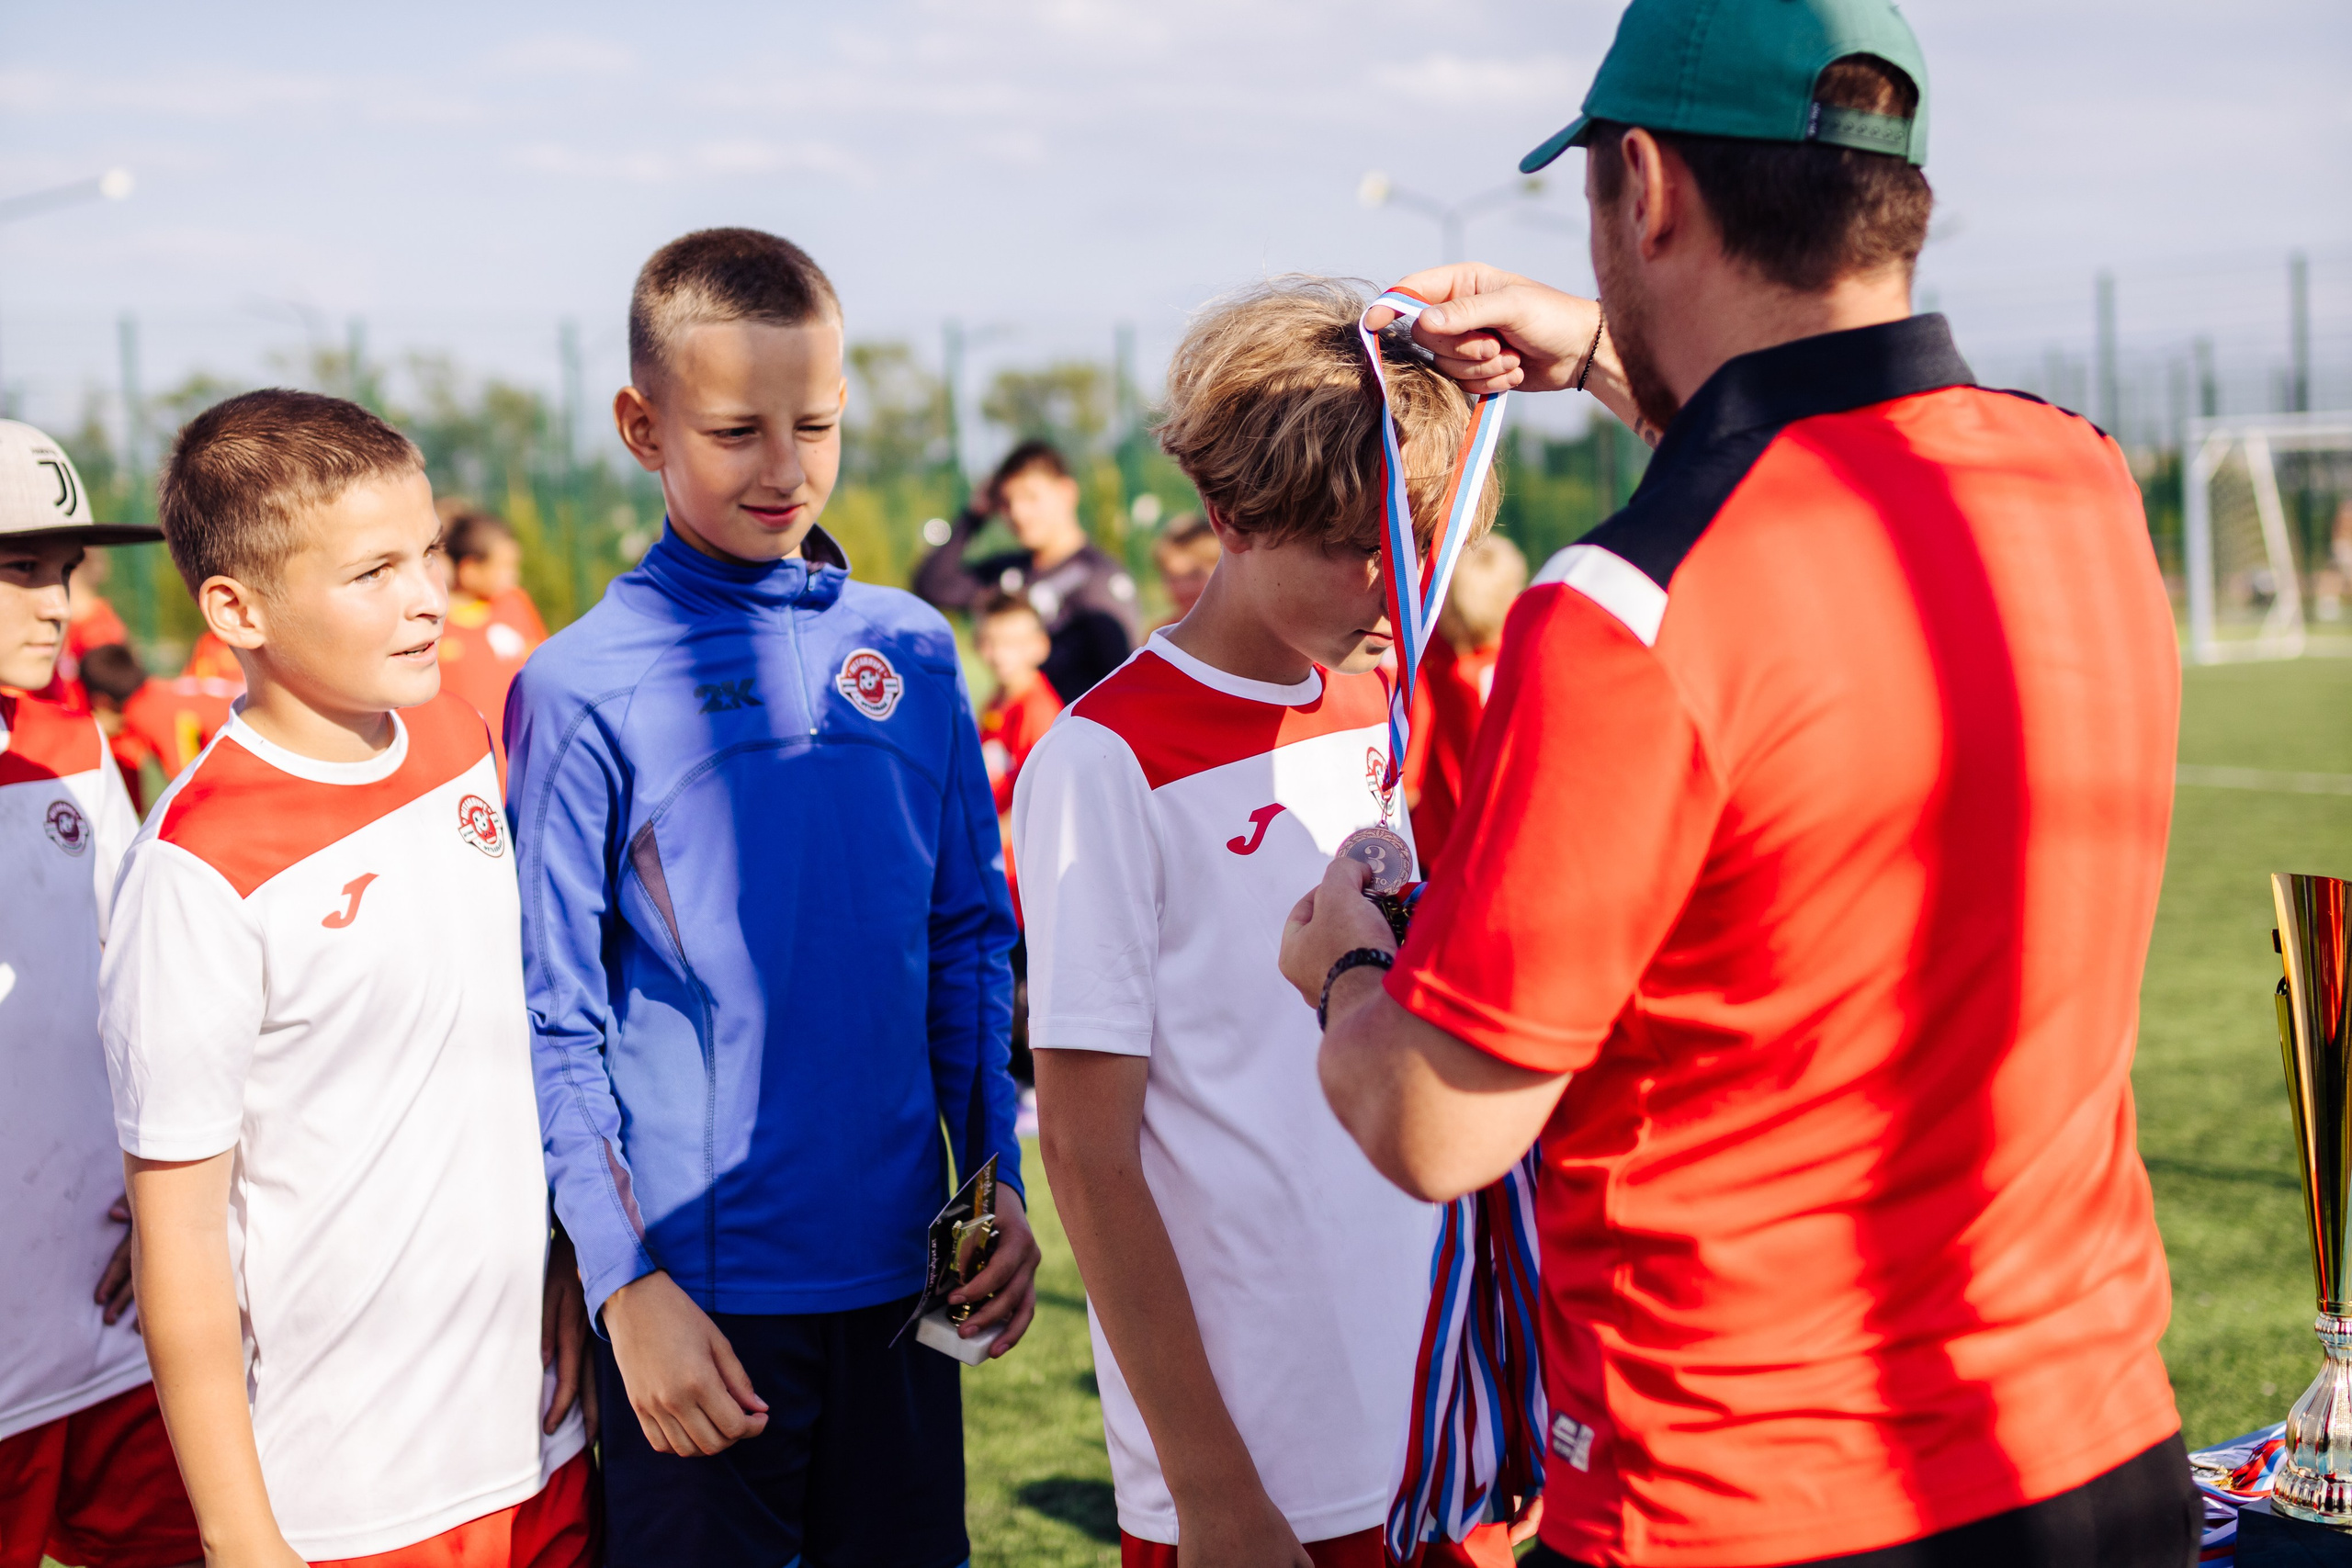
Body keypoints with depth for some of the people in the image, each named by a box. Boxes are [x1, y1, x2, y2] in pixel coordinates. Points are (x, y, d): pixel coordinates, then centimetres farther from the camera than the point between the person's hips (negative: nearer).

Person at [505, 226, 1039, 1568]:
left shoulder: (914, 652, 4)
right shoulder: (584, 689, -8)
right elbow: (554, 1022, -7)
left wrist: (1000, 1184, 5)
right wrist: (628, 1286, -11)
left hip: (902, 1265, 4)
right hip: (700, 1286, -4)